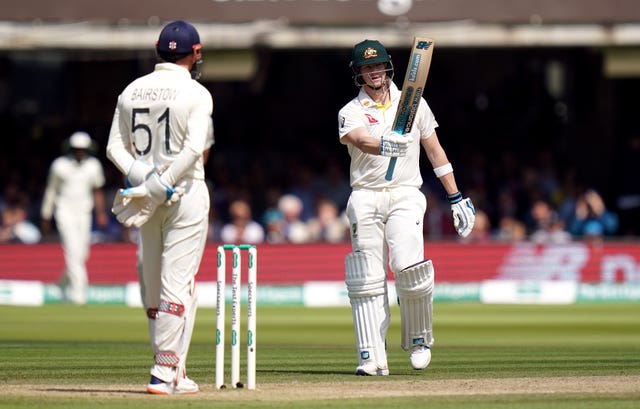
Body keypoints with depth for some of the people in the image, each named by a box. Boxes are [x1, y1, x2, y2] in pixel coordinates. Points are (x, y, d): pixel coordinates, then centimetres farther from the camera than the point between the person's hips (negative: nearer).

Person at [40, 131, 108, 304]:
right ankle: (78, 290, -21)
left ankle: (65, 283, 32)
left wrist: (100, 212, 2)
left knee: (82, 254, 6)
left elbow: (97, 191, 14)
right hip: (65, 211, -4)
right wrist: (45, 217, 6)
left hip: (84, 212, 4)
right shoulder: (60, 165, -5)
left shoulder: (93, 165, 4)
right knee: (73, 250, -17)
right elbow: (50, 191, 4)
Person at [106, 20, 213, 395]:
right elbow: (195, 148, -19)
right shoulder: (196, 94, -8)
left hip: (146, 197, 5)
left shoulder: (132, 90, 8)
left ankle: (171, 368, 16)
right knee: (179, 283, -5)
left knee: (152, 285, 12)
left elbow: (115, 147, 3)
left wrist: (141, 178, -7)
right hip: (186, 193, -5)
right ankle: (166, 371, -11)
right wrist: (160, 185, -18)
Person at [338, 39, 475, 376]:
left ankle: (418, 339, 2)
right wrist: (385, 145, -42)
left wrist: (456, 197, 14)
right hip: (365, 198, 0)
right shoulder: (350, 112, 4)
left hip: (405, 195, 0)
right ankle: (372, 358, -6)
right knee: (367, 280, -5)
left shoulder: (413, 104, 12)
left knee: (409, 267, -19)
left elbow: (435, 151, 17)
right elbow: (361, 140, -19)